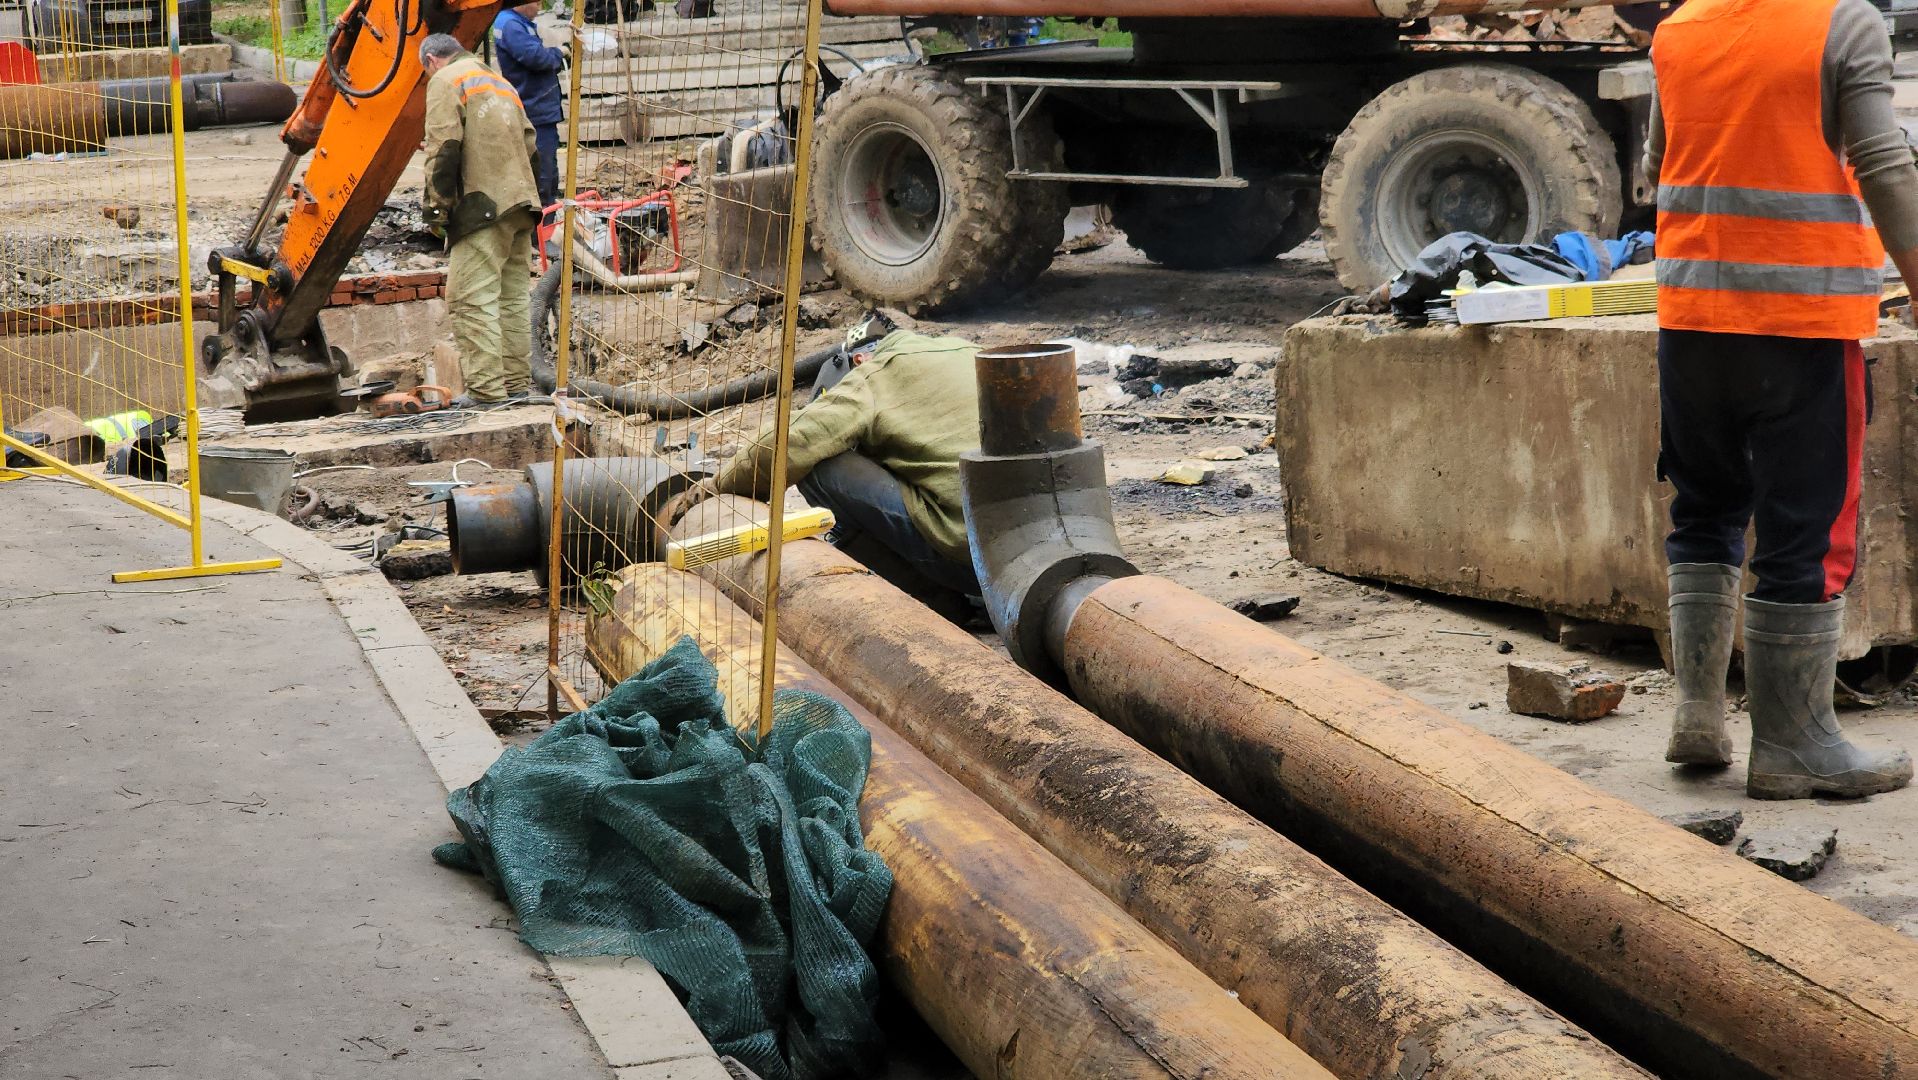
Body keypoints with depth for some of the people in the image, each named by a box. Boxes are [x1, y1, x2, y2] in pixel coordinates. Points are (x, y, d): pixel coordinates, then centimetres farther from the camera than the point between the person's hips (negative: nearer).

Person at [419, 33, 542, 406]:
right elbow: (529, 143, 23)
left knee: (472, 297, -9)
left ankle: (486, 387, -15)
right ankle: (517, 382, 16)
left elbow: (444, 146, -12)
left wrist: (436, 205, -8)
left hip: (483, 206, -9)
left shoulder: (445, 80, -1)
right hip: (521, 203, 9)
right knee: (513, 295, 13)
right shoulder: (500, 82, 26)